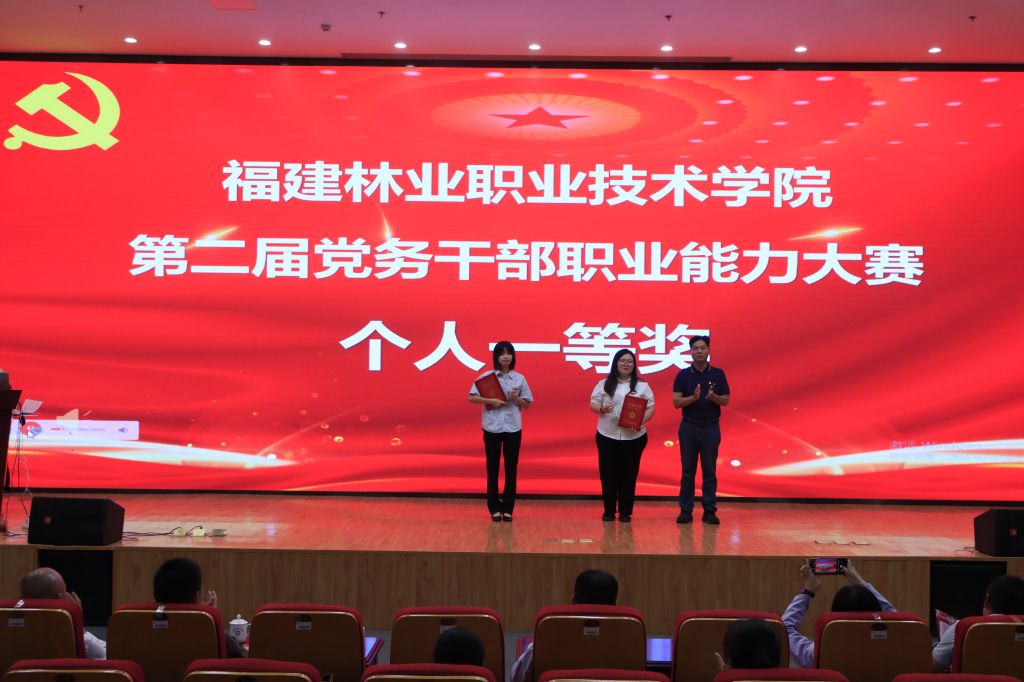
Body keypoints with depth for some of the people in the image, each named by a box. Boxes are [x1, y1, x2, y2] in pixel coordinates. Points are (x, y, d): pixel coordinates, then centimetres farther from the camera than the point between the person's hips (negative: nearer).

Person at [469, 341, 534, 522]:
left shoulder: (519, 378, 4)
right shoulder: (486, 376, -1)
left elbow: (527, 404, 8)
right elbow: (471, 398, -6)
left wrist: (516, 398, -12)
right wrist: (490, 401, -18)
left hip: (513, 428, 2)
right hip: (492, 427, -1)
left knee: (511, 468, 5)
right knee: (493, 468, 4)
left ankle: (508, 508, 13)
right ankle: (494, 508, 12)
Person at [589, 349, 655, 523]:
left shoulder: (642, 386, 6)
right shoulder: (604, 384, 5)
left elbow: (650, 408, 3)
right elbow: (593, 404, 4)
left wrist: (641, 422, -15)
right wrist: (602, 409, -18)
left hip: (634, 437, 0)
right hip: (608, 436, 0)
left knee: (629, 474, 3)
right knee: (608, 474, 2)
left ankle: (625, 512, 12)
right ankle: (609, 511, 14)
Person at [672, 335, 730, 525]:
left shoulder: (718, 374, 3)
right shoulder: (683, 375, 0)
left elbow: (726, 400, 3)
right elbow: (676, 402, -4)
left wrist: (713, 397, -18)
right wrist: (693, 397, -21)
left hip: (711, 427, 0)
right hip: (689, 427, 0)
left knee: (710, 471, 3)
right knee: (688, 471, 3)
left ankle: (710, 510, 9)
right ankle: (685, 510, 8)